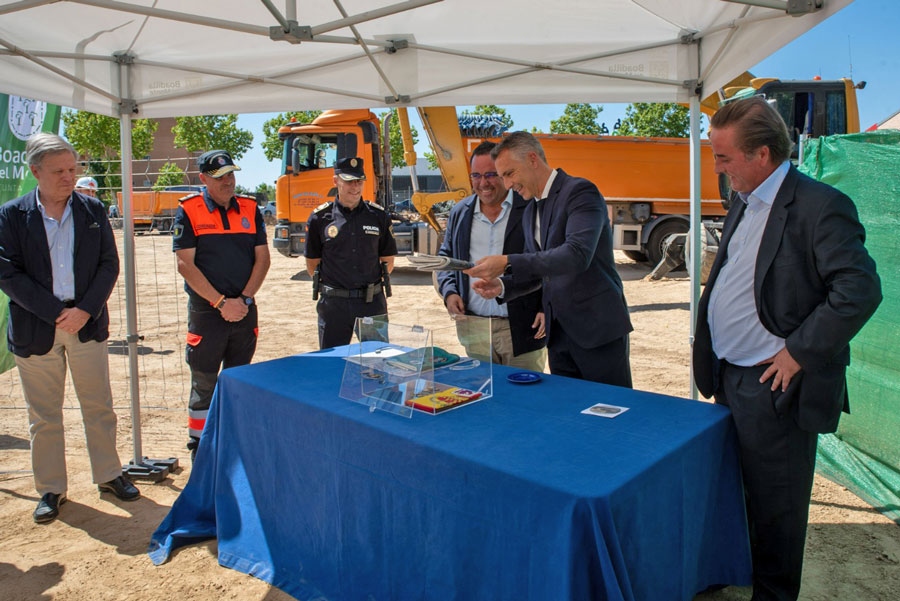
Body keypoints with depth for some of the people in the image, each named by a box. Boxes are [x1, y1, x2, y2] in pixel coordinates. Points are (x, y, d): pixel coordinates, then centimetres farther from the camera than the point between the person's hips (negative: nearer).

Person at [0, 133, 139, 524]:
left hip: (87, 325, 1)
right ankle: (51, 489, 24)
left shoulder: (93, 210, 3)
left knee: (99, 407, 10)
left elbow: (109, 264, 1)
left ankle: (108, 475, 26)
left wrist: (85, 310, -11)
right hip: (36, 330, -1)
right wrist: (56, 313, -14)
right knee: (44, 416, 10)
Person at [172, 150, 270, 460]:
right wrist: (221, 302, -14)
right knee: (204, 383, 4)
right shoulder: (188, 211, -3)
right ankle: (199, 446, 18)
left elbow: (262, 258, 4)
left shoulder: (250, 210, 7)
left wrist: (244, 299, -7)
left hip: (244, 309, 3)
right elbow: (185, 264, -9)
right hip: (206, 310, -3)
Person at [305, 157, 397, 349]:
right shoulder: (320, 217, 1)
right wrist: (331, 287, 3)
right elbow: (312, 264, 7)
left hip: (372, 302, 1)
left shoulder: (379, 216, 4)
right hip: (334, 303, -1)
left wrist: (369, 283, 7)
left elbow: (388, 261, 11)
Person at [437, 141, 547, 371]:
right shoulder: (460, 212, 11)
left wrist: (547, 308, -11)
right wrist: (449, 291, 4)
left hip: (521, 329, -4)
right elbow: (445, 256, 21)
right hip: (474, 330, 4)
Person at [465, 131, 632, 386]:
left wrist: (508, 262, -30)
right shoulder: (530, 213, 14)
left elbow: (577, 254, -27)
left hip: (598, 326, -7)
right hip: (559, 332, 7)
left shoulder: (581, 191, -11)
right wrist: (503, 286, -2)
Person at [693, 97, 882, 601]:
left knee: (775, 505, 9)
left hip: (775, 389, -8)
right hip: (730, 380, 8)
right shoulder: (744, 204, 11)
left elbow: (861, 289, -23)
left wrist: (799, 352, -19)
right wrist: (711, 354, 11)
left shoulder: (819, 205, -16)